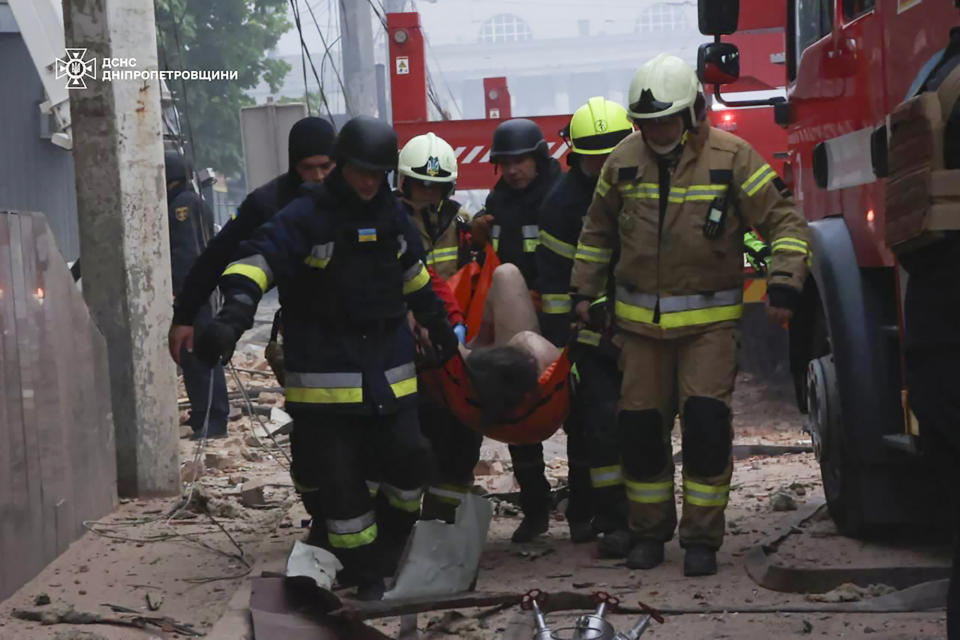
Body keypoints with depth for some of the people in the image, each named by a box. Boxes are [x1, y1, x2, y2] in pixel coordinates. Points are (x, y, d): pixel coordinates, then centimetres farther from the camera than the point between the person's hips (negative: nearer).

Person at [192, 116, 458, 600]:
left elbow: (412, 274, 25)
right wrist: (235, 314, -40)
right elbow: (258, 258, -24)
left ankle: (391, 545, 31)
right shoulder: (306, 217, -12)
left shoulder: (392, 216, 8)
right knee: (335, 478, -2)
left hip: (389, 370, 5)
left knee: (408, 462, 5)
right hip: (325, 374, -5)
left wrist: (438, 324, 33)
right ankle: (368, 578, 10)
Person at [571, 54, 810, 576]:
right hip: (640, 318, 3)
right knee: (640, 425, 5)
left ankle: (702, 537, 2)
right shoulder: (623, 161, 2)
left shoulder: (731, 157, -8)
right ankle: (649, 529, 22)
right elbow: (597, 231, 18)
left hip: (710, 319, -3)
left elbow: (785, 222, -5)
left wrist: (784, 285, -17)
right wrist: (584, 291, 14)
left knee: (706, 421, -12)